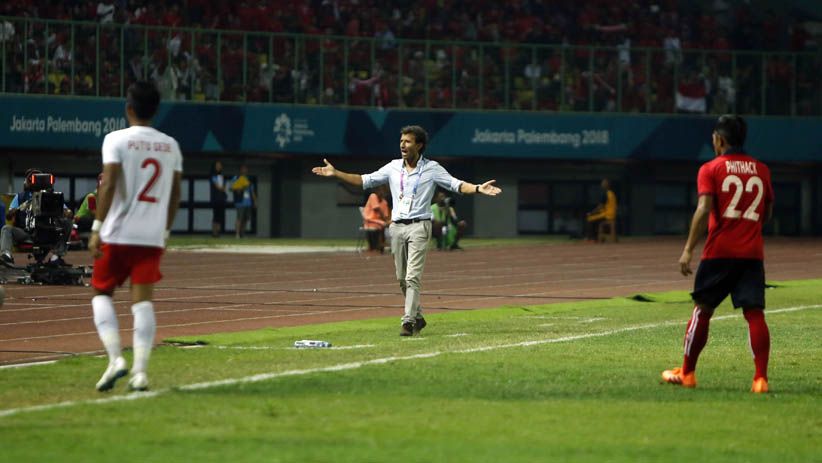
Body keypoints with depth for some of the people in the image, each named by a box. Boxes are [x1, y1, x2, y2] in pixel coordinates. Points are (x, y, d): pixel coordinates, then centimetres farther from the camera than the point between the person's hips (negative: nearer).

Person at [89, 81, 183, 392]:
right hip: (152, 236, 3)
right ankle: (140, 370, -8)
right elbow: (175, 194, 13)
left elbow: (109, 184, -14)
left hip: (117, 234, -3)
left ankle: (115, 358, -5)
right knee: (142, 300, 2)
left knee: (101, 292, 11)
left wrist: (97, 227, -14)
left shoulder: (117, 140, -5)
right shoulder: (170, 145, 10)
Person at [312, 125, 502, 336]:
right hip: (397, 227, 5)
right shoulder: (393, 167, 10)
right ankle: (418, 317, 22)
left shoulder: (432, 168, -1)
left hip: (419, 226, -5)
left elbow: (456, 184, -6)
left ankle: (408, 321, -16)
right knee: (402, 278, 8)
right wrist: (335, 174, 8)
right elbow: (365, 180, 14)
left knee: (413, 277, -14)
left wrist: (478, 188, -24)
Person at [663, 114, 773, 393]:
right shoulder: (761, 170, 11)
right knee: (754, 313, -2)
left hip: (719, 252, -3)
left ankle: (687, 373, 18)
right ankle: (760, 378, -13)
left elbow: (704, 210, -13)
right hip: (753, 253, 3)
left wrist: (688, 249, -13)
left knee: (703, 309, 10)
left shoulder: (711, 169, -2)